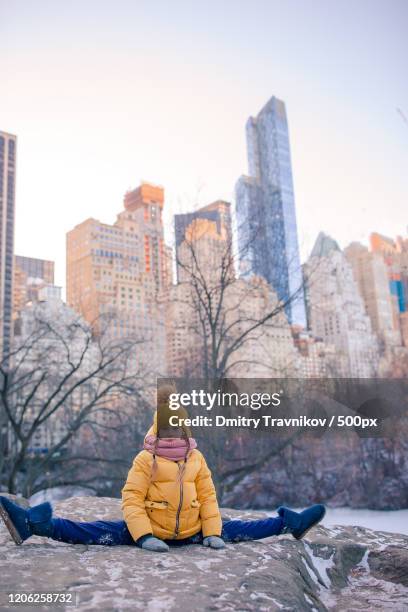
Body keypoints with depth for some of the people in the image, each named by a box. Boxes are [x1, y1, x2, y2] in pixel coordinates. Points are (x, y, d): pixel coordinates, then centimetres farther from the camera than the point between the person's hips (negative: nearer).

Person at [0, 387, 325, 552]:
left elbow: (208, 497, 7)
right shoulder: (146, 459, -5)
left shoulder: (196, 458, 6)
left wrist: (212, 532, -4)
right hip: (152, 529, -4)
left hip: (193, 530, 4)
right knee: (101, 532, -20)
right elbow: (132, 498, -12)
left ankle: (288, 523, 21)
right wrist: (144, 536, -22)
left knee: (234, 530, 5)